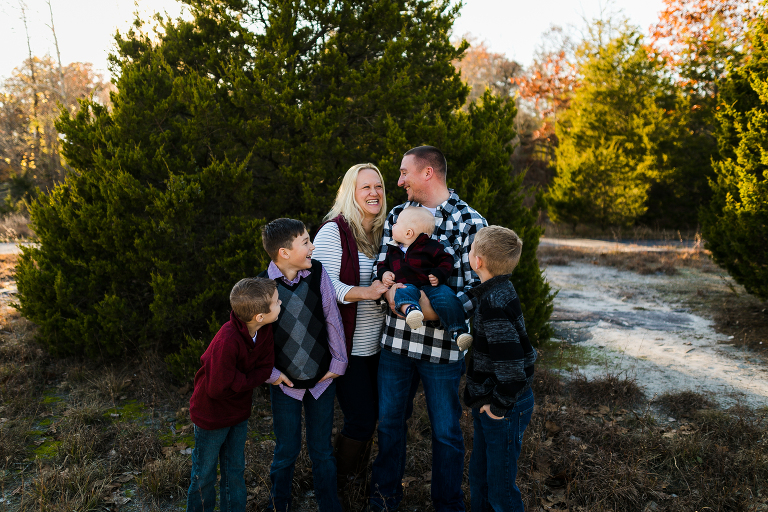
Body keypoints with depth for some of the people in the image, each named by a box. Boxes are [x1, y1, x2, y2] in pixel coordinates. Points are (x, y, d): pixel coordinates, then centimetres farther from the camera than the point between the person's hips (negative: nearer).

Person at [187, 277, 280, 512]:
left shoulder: (265, 330, -14)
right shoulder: (227, 341, -36)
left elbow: (265, 368, -9)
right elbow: (217, 388, -30)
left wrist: (239, 382, -22)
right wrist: (246, 380, -17)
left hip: (239, 413, 6)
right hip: (212, 414, -6)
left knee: (235, 471, 21)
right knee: (205, 475, 16)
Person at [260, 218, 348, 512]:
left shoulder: (317, 272, -7)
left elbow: (332, 318, 0)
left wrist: (338, 361, 3)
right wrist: (270, 373, -4)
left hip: (322, 379, 2)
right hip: (285, 382, -1)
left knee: (322, 450, 13)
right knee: (287, 450, 13)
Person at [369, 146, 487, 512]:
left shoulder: (470, 222, -7)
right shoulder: (397, 215, 8)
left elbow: (475, 287, -10)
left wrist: (437, 309, -25)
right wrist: (393, 290, -18)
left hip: (443, 343, -4)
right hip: (396, 338, 4)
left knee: (446, 431, 11)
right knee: (389, 421, 18)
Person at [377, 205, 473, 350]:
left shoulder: (431, 246, 5)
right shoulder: (393, 250, 24)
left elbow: (446, 261, 7)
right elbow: (384, 264, 36)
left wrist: (439, 275, -9)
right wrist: (384, 273, 14)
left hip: (430, 285, -1)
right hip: (406, 285, 2)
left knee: (445, 296, -31)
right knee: (403, 292, -36)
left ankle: (458, 330, -31)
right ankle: (410, 309, -70)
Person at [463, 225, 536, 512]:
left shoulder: (494, 302, -28)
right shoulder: (495, 292, 3)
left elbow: (510, 362, -33)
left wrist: (500, 405, -19)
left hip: (505, 407, -10)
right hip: (488, 401, 10)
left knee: (500, 488, 8)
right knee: (479, 477, 24)